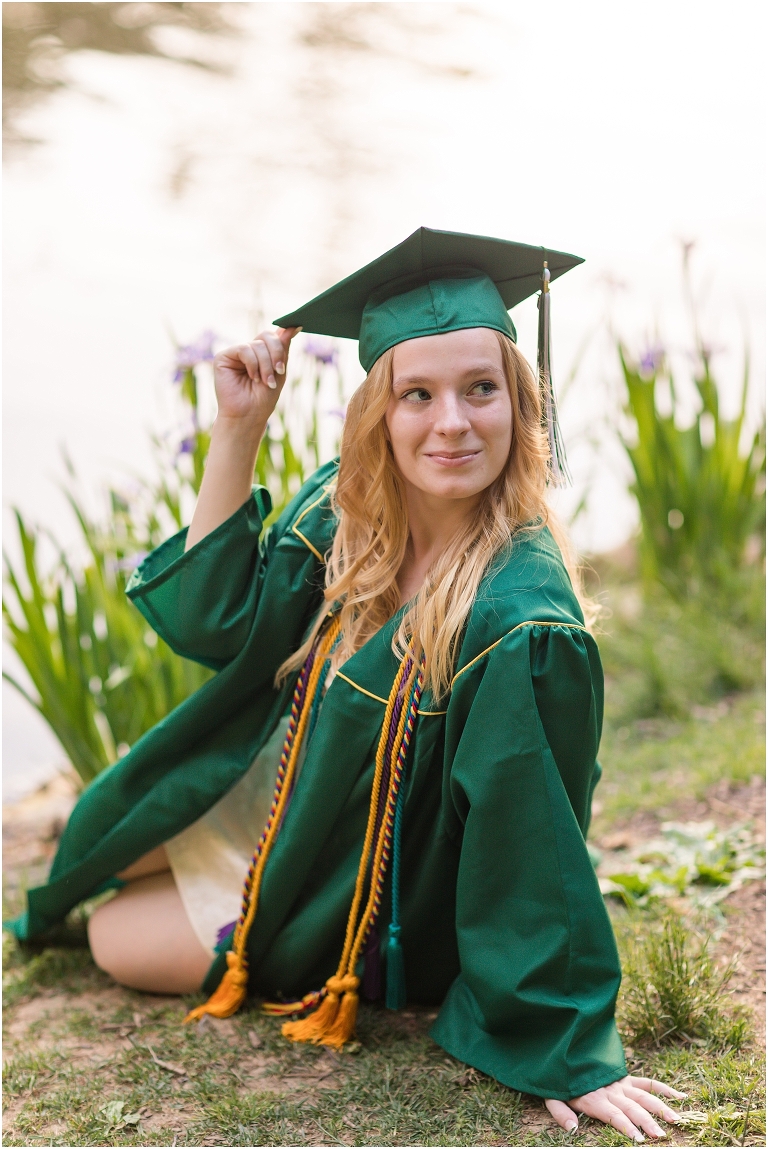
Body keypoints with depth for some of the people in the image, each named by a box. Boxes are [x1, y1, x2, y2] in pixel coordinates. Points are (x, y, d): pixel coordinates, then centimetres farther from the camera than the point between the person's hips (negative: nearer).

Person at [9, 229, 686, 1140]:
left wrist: (569, 1052, -23)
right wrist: (238, 428, -20)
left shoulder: (523, 624, -36)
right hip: (263, 802, 6)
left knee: (115, 940, 11)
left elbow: (535, 851, -30)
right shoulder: (344, 509, -15)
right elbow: (216, 620, -12)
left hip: (347, 888, -6)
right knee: (98, 843, 22)